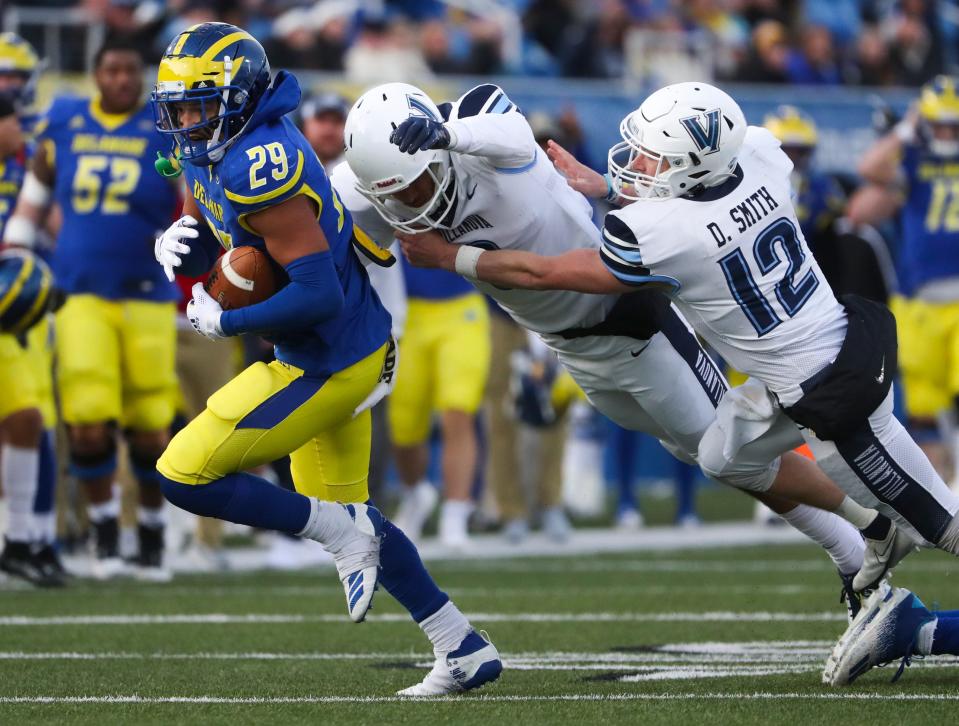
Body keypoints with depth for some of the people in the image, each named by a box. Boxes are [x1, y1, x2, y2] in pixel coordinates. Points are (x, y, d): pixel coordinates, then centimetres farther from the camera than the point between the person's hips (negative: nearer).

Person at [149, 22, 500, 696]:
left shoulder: (257, 166, -27)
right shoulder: (209, 149, 3)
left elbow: (319, 294, -31)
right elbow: (200, 232, 16)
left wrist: (224, 323, -20)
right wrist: (174, 245, -8)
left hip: (332, 361, -10)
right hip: (336, 352, 10)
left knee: (185, 476, -8)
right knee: (340, 508, 21)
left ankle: (345, 534, 2)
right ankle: (465, 648, 26)